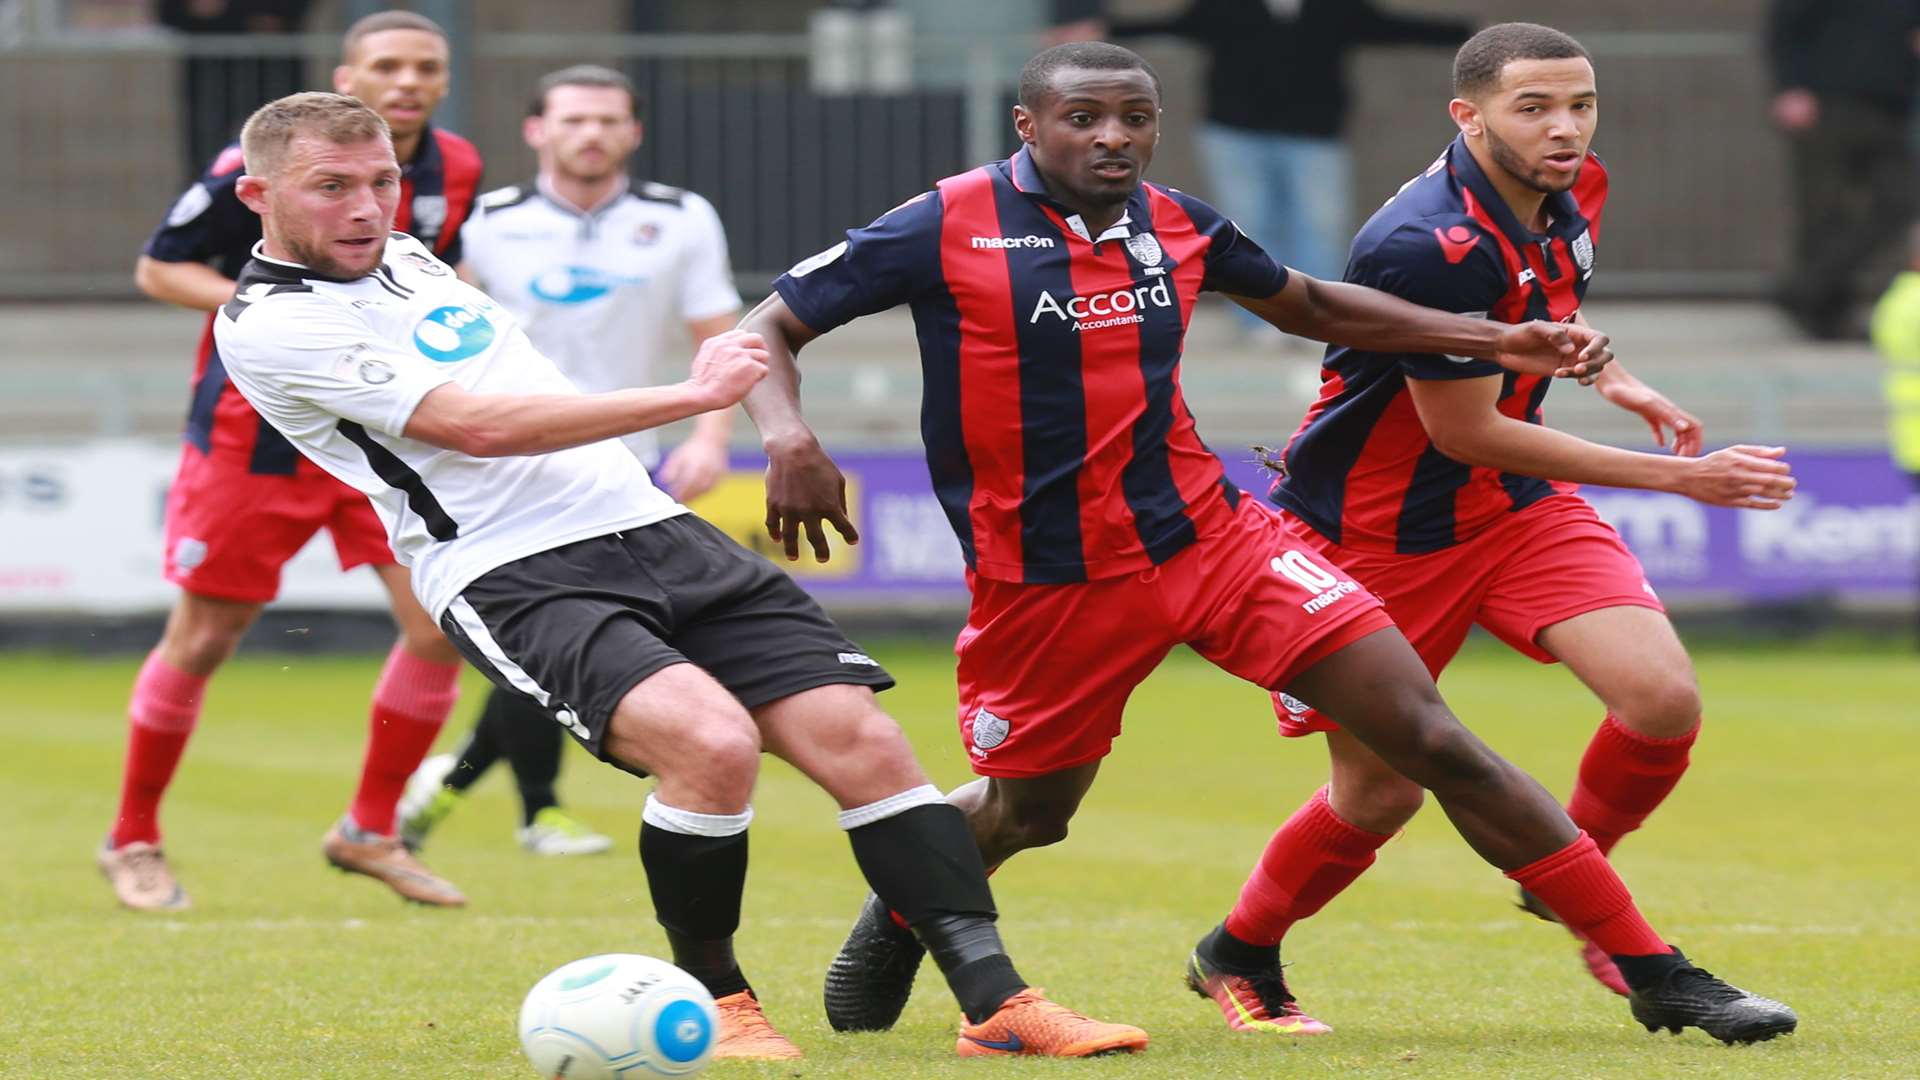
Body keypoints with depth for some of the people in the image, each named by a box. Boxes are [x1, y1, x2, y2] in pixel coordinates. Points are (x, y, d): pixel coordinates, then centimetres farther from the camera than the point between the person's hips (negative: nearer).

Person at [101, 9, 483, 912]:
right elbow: (158, 269, -8)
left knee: (441, 626, -7)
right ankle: (132, 843, 20)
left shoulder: (454, 171, 1)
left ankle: (370, 831, 10)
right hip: (254, 432, -4)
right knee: (202, 643, 2)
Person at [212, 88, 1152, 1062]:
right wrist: (690, 396, -12)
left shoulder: (403, 259, 19)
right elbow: (476, 426, -14)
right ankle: (711, 1000, -9)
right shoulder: (270, 324, -7)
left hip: (653, 532, 8)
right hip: (512, 577, -8)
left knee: (861, 739, -7)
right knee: (713, 741, -31)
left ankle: (996, 1001, -6)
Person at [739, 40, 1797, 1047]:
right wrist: (788, 441, -27)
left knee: (1433, 739, -8)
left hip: (1212, 537, 3)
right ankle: (897, 915, 51)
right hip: (1045, 582, -3)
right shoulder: (948, 227, -11)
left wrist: (1499, 341, 13)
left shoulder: (1176, 226, 4)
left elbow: (1312, 307, 22)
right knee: (1023, 812, 13)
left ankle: (1657, 976, -7)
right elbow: (769, 329, -5)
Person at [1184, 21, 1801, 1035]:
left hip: (1517, 502, 6)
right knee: (1379, 794, 3)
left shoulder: (1567, 196, -5)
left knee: (1663, 702, -15)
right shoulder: (1428, 245, -31)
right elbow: (1465, 433, -25)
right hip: (1372, 530, -6)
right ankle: (1236, 956, 31)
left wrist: (1609, 374, 7)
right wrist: (1678, 476, -22)